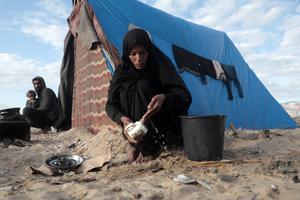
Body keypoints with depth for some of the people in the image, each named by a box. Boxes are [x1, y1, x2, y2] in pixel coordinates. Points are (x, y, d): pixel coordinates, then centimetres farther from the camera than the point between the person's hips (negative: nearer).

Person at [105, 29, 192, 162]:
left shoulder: (161, 64, -14)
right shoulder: (122, 71, -6)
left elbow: (184, 95, -23)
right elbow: (111, 105, -13)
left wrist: (164, 98, -45)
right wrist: (122, 118, -35)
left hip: (164, 125, -3)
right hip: (135, 125, 3)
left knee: (143, 86, -26)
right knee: (125, 90, -21)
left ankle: (151, 148, -20)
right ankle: (136, 144, -10)